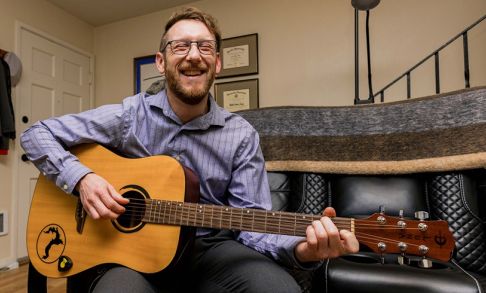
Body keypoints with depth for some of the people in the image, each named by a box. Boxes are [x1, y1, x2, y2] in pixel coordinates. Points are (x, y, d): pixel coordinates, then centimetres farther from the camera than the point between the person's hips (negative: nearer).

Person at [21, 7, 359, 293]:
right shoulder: (130, 115, -5)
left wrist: (299, 248, -28)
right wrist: (81, 178, -17)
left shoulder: (242, 136, -6)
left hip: (210, 247, 1)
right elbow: (37, 134, 2)